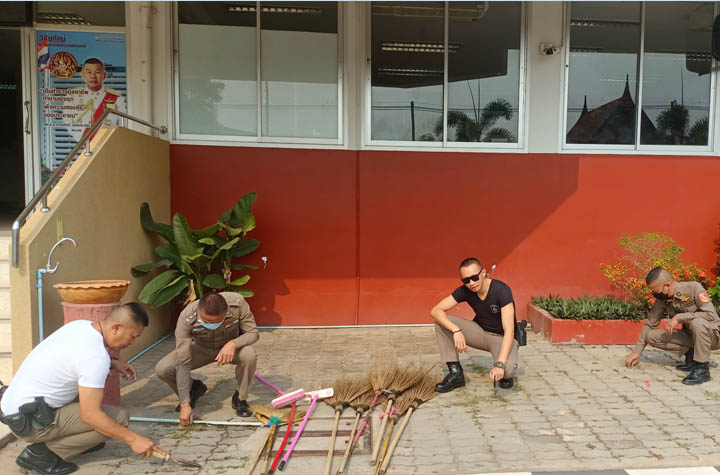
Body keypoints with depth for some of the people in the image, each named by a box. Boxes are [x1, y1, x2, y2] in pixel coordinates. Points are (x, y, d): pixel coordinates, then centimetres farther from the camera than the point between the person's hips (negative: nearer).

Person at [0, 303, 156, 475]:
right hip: (30, 421, -9)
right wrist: (133, 439, -16)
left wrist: (113, 363, 9)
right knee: (118, 418, -13)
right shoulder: (96, 357, -26)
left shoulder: (81, 325, 0)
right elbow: (90, 415, -24)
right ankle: (41, 453, -6)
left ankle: (74, 438, 16)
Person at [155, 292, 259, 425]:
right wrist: (185, 404, -29)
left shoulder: (237, 302, -33)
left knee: (249, 355, -35)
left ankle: (240, 398, -5)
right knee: (162, 369, -21)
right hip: (201, 349, 1)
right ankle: (194, 388, 12)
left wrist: (233, 343, -42)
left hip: (230, 346, -1)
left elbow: (253, 333, -20)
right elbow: (183, 363, -30)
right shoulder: (186, 318, -33)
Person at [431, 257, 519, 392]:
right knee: (441, 321, -18)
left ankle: (505, 374, 3)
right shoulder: (464, 290, -14)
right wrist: (456, 330, -36)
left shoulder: (501, 290, -27)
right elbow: (435, 311, -19)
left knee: (508, 369, -38)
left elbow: (509, 331, -33)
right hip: (481, 332, 4)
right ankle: (455, 373, -9)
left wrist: (500, 364, -44)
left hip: (502, 337, -4)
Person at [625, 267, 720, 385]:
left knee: (697, 322, -38)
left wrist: (678, 317, -32)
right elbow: (650, 325, 0)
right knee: (651, 336, -13)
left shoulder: (694, 288, -22)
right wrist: (637, 351, -3)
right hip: (691, 336, 5)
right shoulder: (661, 299, -7)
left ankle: (702, 368, -22)